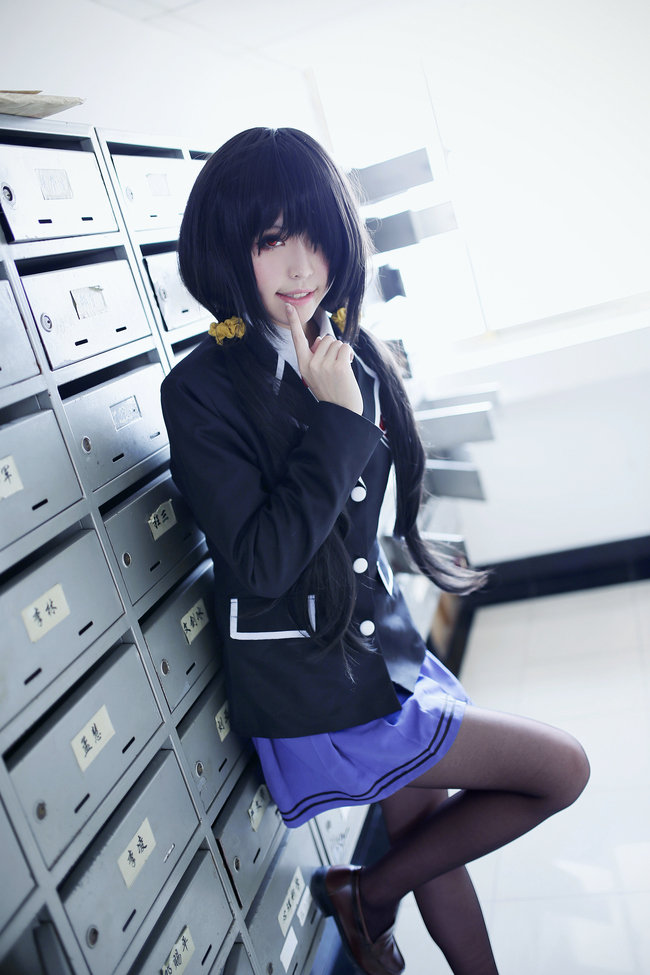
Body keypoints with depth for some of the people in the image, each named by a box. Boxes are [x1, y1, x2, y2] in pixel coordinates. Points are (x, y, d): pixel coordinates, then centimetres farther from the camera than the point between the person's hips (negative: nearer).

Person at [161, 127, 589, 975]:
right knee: (561, 768, -1)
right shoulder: (202, 390, -18)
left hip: (380, 644, 7)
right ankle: (368, 896, 16)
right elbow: (261, 562, -25)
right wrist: (337, 420, -24)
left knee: (431, 837, 20)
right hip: (315, 696, -6)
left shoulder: (348, 353, 3)